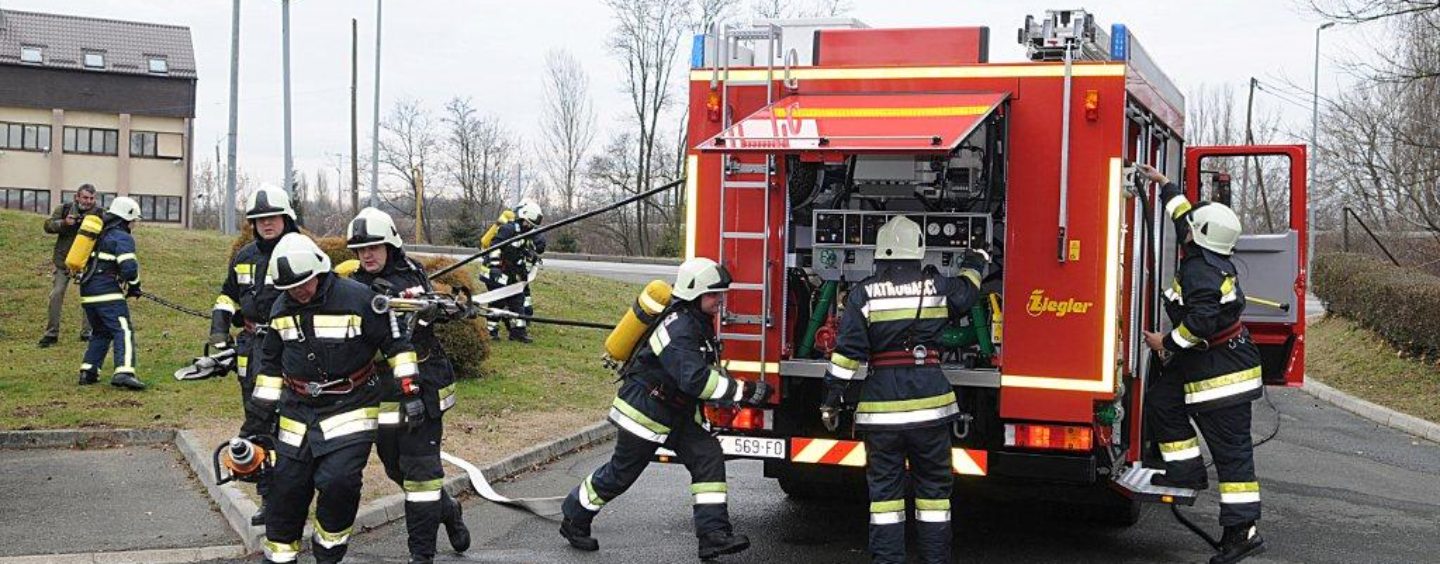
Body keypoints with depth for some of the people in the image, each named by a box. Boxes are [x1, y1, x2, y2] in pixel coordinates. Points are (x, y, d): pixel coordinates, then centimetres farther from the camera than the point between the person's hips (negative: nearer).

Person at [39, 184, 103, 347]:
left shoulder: (100, 213, -2)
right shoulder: (64, 209, 0)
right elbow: (48, 226, -3)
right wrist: (64, 223, -21)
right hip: (64, 260, 0)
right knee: (56, 294, 0)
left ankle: (87, 332, 17)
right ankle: (51, 334, 8)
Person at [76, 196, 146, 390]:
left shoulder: (99, 234, 21)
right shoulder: (123, 238, -6)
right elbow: (129, 267, -17)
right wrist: (135, 286, 1)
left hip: (87, 293, 8)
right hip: (108, 294, -8)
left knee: (100, 332, 21)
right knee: (124, 331, -12)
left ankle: (88, 372, 14)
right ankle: (123, 372, -29)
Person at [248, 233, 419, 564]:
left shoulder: (358, 299, -14)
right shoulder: (282, 308, 4)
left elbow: (395, 341, -7)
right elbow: (270, 359, 16)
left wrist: (409, 386, -11)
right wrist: (263, 404, 14)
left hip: (350, 408, -5)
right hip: (298, 409, 5)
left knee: (338, 480, -20)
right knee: (286, 484, 7)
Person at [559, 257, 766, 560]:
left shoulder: (698, 322, 5)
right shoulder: (678, 328, -27)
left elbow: (708, 368, 18)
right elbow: (695, 379, -36)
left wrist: (738, 390, 5)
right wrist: (745, 391, -33)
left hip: (674, 414, 9)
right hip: (644, 411, -9)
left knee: (708, 455, -5)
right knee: (620, 473, 5)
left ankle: (713, 534, -7)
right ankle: (574, 520, 27)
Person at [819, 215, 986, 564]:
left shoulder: (863, 293, -4)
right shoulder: (936, 287, 1)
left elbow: (847, 351, -8)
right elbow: (966, 292, 25)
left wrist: (832, 399, 0)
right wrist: (975, 262, 46)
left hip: (881, 402, -1)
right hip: (929, 401, 1)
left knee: (884, 485, 6)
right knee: (933, 484, 10)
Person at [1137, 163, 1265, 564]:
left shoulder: (1201, 272, -21)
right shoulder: (1211, 258, 9)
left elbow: (1200, 323, -29)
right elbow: (1184, 219, 26)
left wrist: (1167, 343, -15)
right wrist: (1165, 185, 32)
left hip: (1221, 374, -10)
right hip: (1203, 366, 11)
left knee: (1231, 451, -9)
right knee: (1162, 399, 18)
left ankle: (1243, 531, -7)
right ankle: (1186, 471, 19)